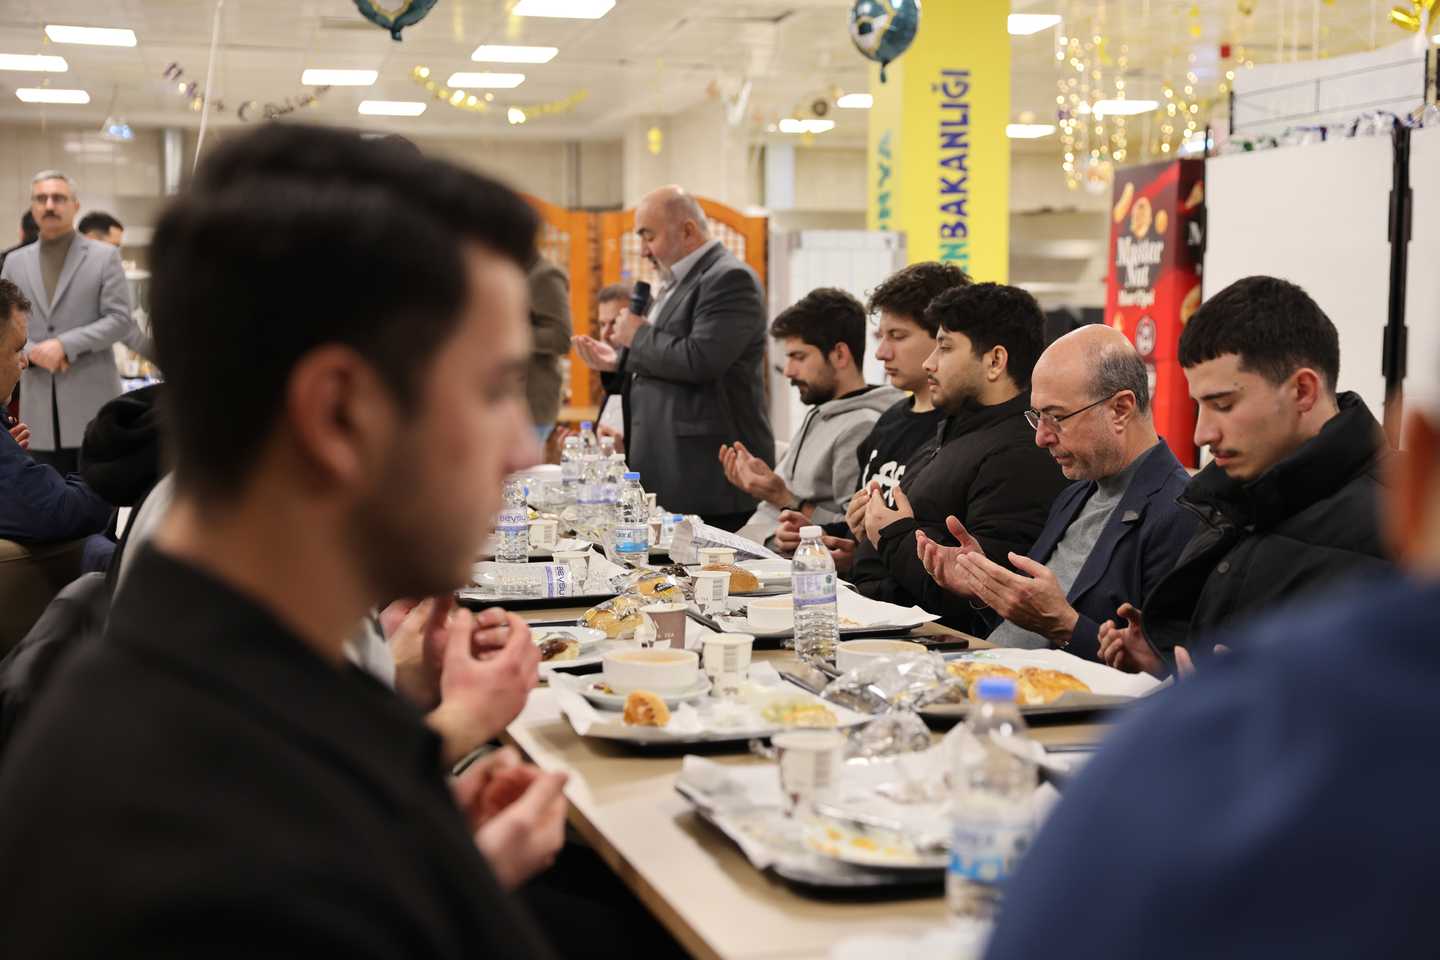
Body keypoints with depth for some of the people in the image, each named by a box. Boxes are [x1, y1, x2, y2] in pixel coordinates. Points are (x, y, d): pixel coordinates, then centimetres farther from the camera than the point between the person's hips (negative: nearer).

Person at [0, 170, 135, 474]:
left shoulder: (104, 256, 2)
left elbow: (120, 319, -6)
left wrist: (65, 344, -16)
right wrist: (32, 352, -9)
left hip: (92, 400, -3)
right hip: (39, 405, 3)